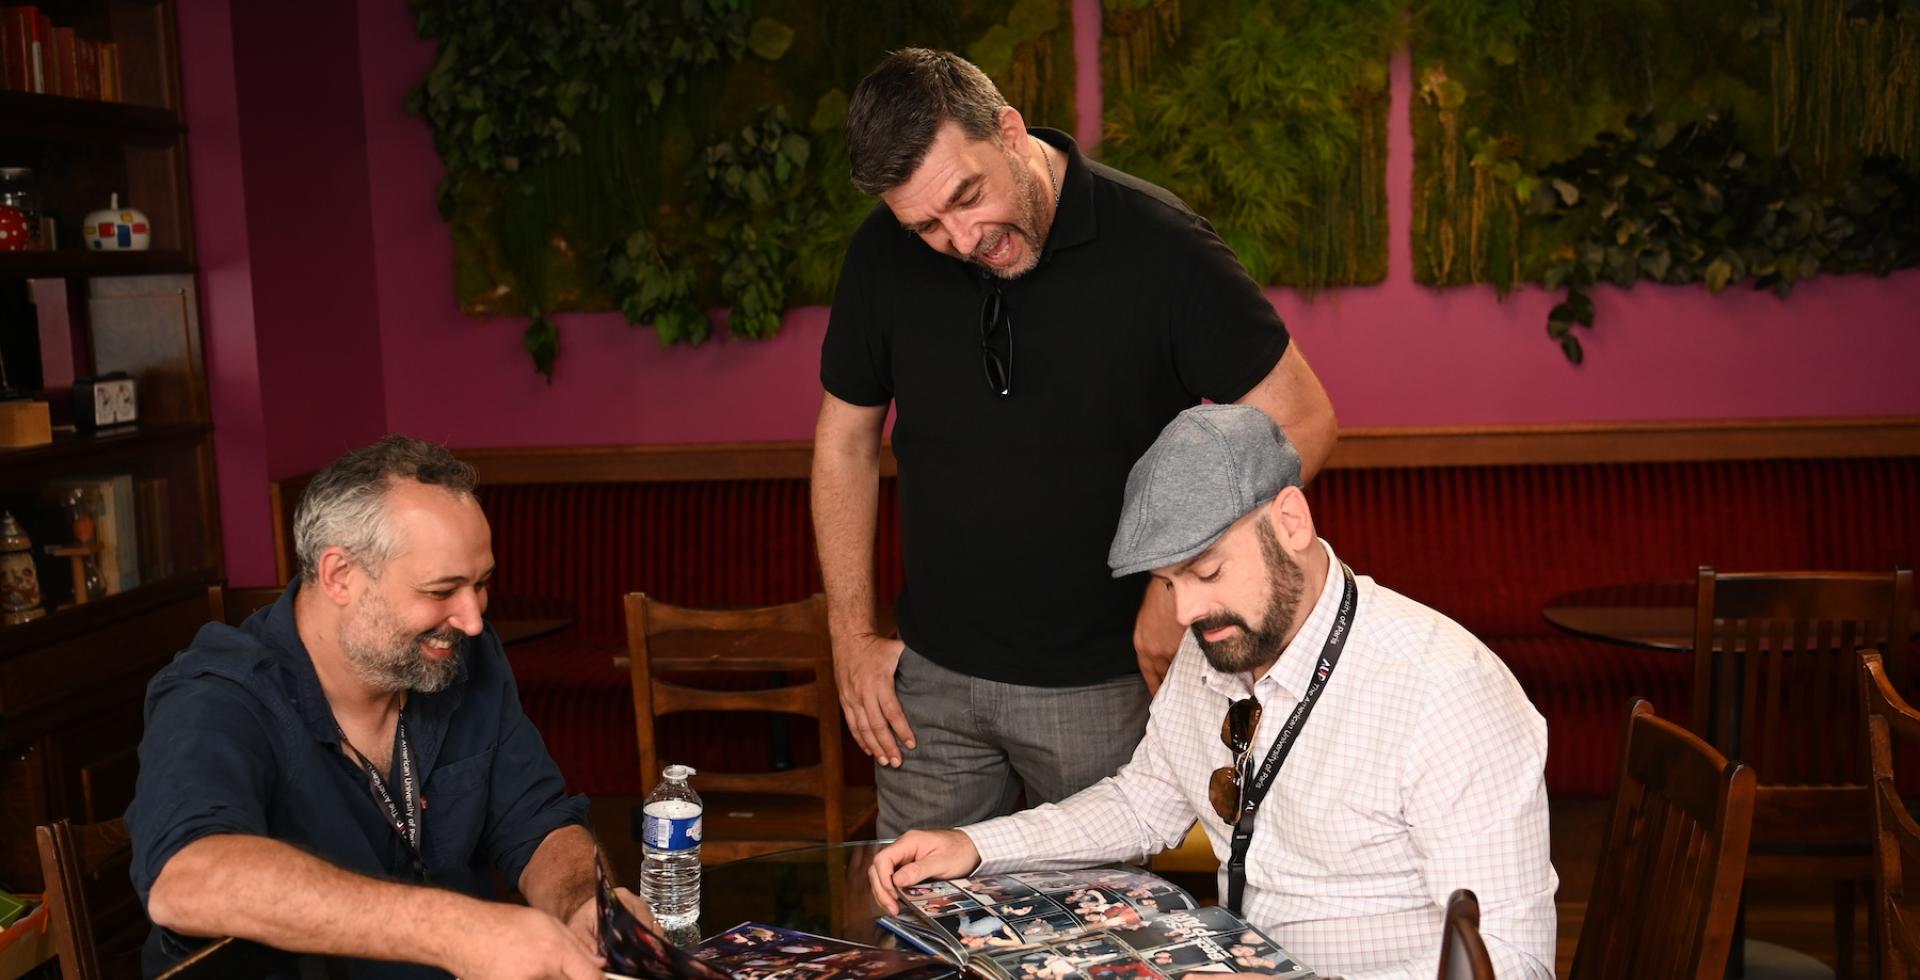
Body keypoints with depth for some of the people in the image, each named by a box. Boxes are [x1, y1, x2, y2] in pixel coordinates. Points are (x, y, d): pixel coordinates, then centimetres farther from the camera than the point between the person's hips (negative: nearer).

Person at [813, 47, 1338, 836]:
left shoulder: (1157, 244, -15)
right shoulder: (884, 254, -4)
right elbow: (846, 439, 8)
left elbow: (1299, 421, -9)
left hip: (1103, 684, -3)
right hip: (931, 676, 4)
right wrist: (851, 634, 6)